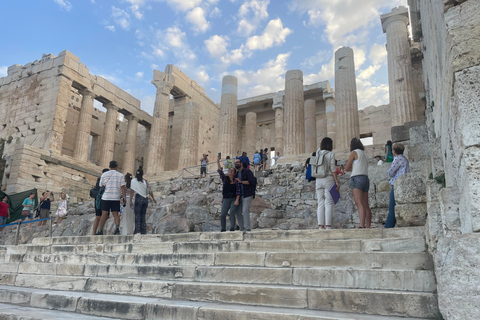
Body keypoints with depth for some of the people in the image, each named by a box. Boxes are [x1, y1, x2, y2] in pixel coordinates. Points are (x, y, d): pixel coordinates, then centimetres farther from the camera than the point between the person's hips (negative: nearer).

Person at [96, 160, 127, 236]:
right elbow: (123, 188, -4)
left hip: (106, 197, 0)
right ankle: (117, 228, -10)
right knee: (115, 214, 5)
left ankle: (100, 231, -3)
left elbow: (101, 186, 12)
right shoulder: (120, 175, 3)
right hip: (116, 198, 0)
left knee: (104, 214, 1)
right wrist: (124, 198, -5)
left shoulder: (104, 175, 7)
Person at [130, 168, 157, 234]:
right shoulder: (145, 181, 11)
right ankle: (143, 232, 10)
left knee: (137, 216, -1)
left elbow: (132, 191, -5)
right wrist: (153, 199, 23)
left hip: (139, 198, -4)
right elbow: (150, 191, 11)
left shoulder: (133, 180, 1)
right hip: (145, 199, 4)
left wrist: (130, 201, -4)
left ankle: (137, 231, -7)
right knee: (143, 216, 12)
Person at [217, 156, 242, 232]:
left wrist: (237, 200, -12)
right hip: (226, 200, 2)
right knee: (222, 215, -6)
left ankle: (232, 228, -14)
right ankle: (223, 228, 11)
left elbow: (238, 191, -2)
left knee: (232, 213, -19)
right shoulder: (225, 179, 7)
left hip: (234, 199, -2)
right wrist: (218, 162, -16)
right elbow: (220, 172, -5)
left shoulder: (236, 181, 3)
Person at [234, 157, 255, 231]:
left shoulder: (247, 171, -4)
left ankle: (247, 228, -7)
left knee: (245, 211, -13)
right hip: (239, 196, 7)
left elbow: (251, 181, -16)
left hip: (247, 195, -7)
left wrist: (241, 181, -16)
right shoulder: (236, 173, 18)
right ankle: (241, 228, 11)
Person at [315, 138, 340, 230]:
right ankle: (328, 225, -9)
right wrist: (337, 182, -6)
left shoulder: (318, 154, 11)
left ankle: (321, 225, 0)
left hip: (318, 180, 4)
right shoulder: (331, 154, -2)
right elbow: (332, 169, -7)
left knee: (320, 203, 4)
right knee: (329, 203, -4)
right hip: (328, 179, -4)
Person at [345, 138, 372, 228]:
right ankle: (368, 227, 7)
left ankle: (362, 226, -32)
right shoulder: (364, 154, 24)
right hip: (366, 179, 9)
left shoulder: (353, 153, 0)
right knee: (366, 205, 7)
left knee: (359, 204, -20)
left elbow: (347, 168, 0)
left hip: (357, 179, -9)